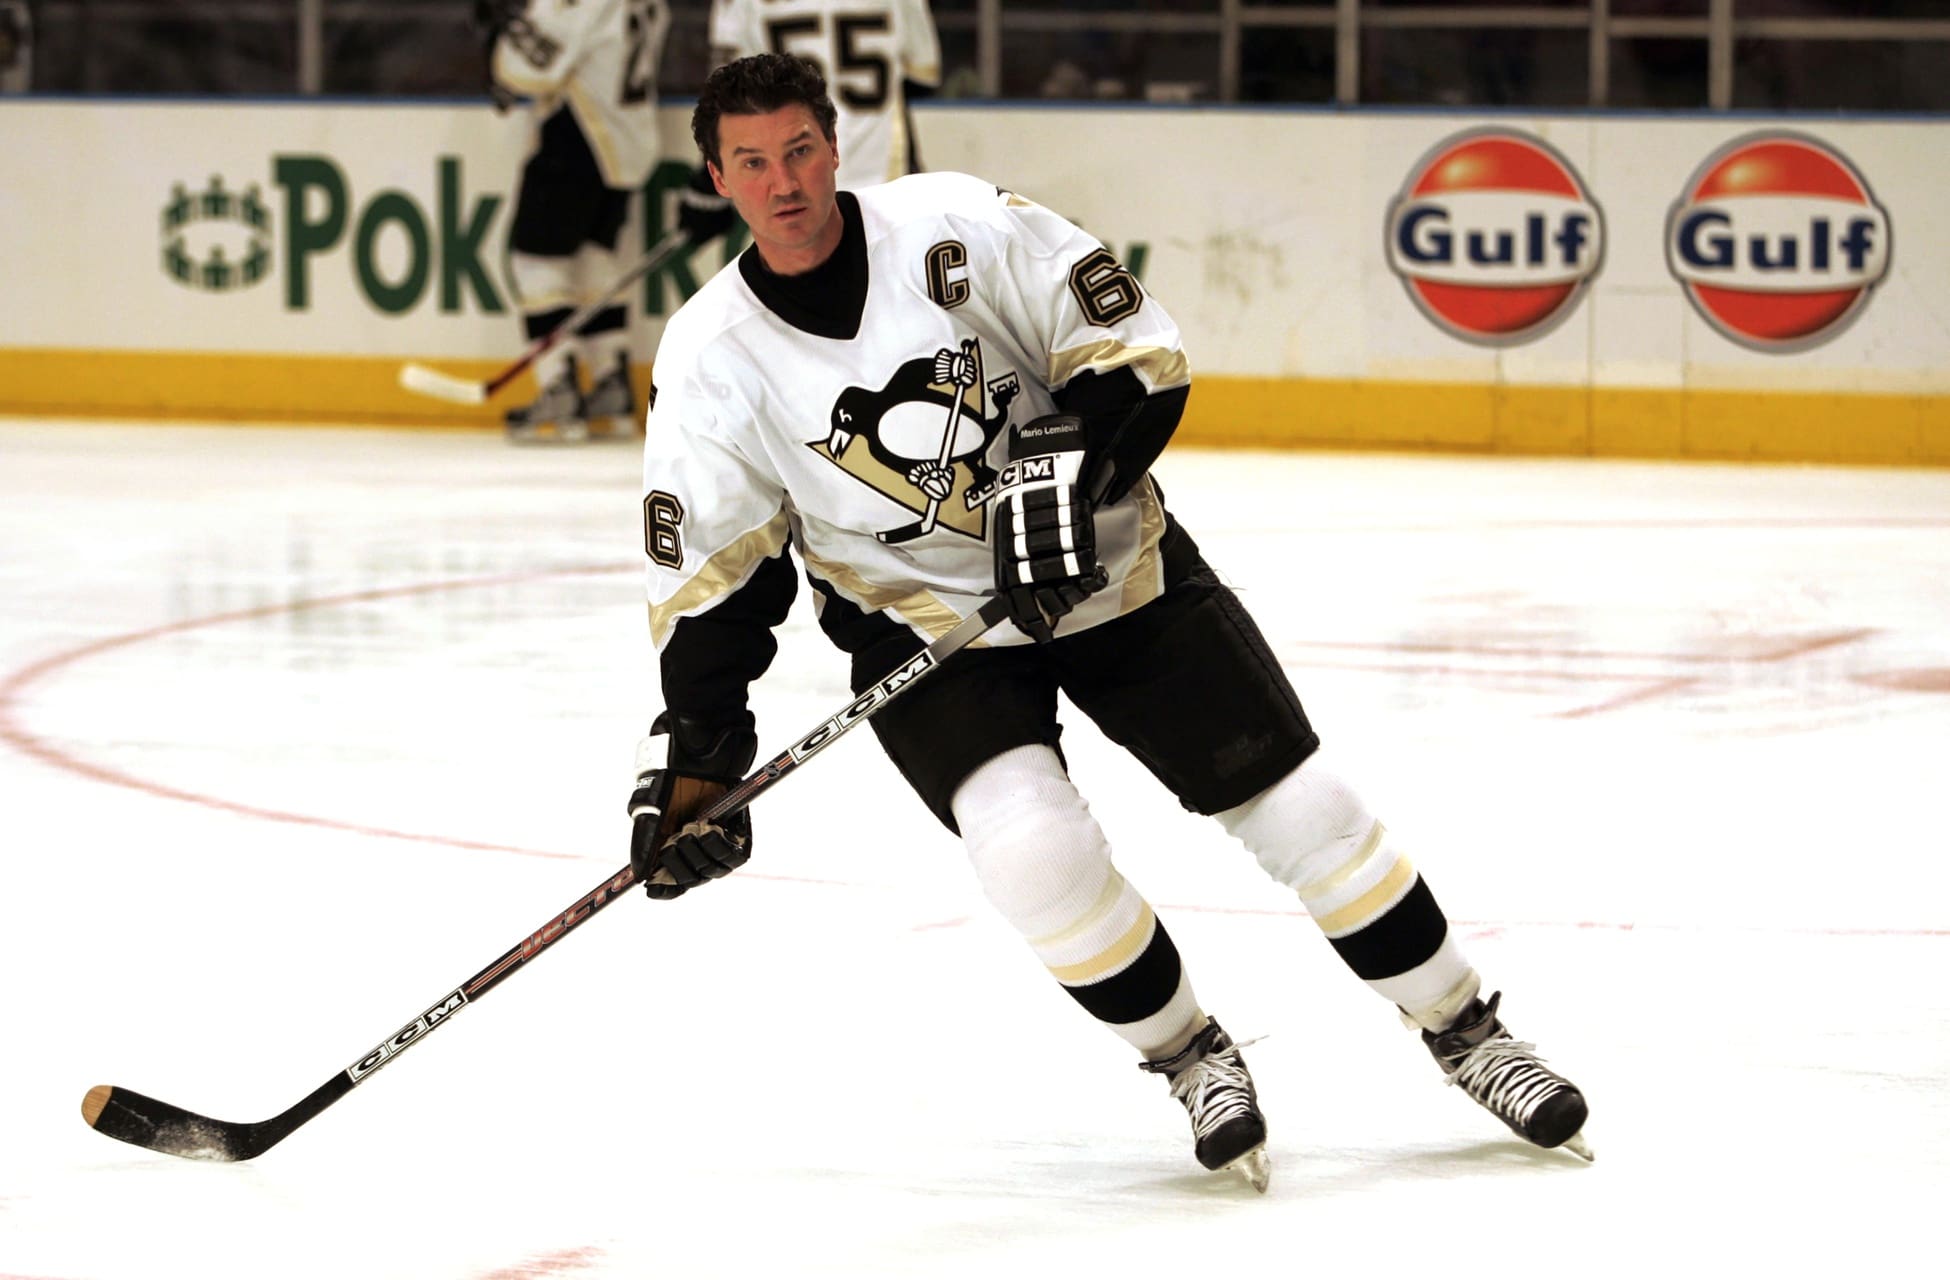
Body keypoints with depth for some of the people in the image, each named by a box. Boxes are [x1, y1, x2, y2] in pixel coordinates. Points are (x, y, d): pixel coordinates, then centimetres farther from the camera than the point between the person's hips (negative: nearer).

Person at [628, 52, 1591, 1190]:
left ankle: (1469, 1033, 17)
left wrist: (1067, 468, -27)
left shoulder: (953, 227, -16)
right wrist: (693, 749, -14)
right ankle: (1193, 1059, 0)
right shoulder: (712, 359, -11)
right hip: (924, 620, 0)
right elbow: (714, 578, -5)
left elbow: (1141, 352, -12)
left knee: (1303, 806, -1)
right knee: (1033, 849, -25)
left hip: (1110, 571, 0)